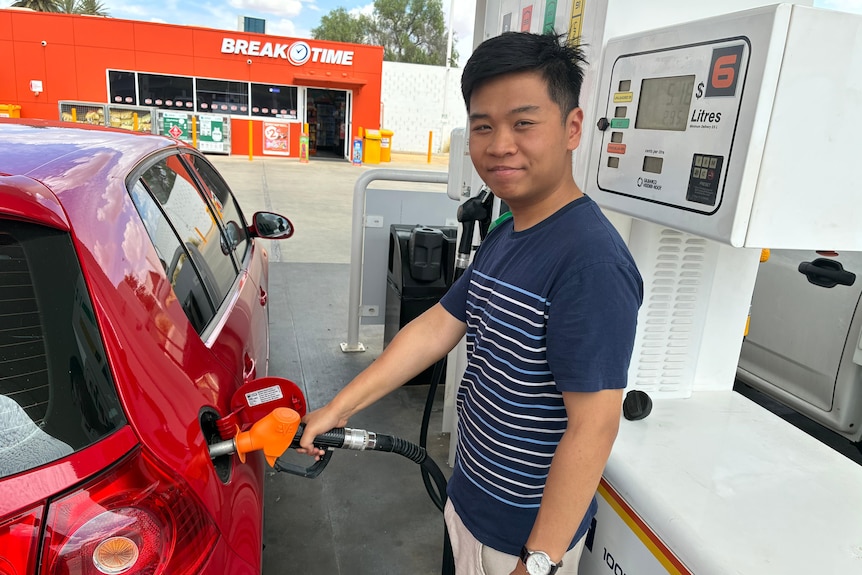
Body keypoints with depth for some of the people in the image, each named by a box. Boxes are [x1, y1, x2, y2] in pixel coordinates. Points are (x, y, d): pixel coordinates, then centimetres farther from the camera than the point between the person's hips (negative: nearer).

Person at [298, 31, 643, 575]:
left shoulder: (591, 263, -28)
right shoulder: (503, 237, 0)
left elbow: (594, 428, -27)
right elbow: (438, 325, 0)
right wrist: (339, 408, -2)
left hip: (530, 531, -7)